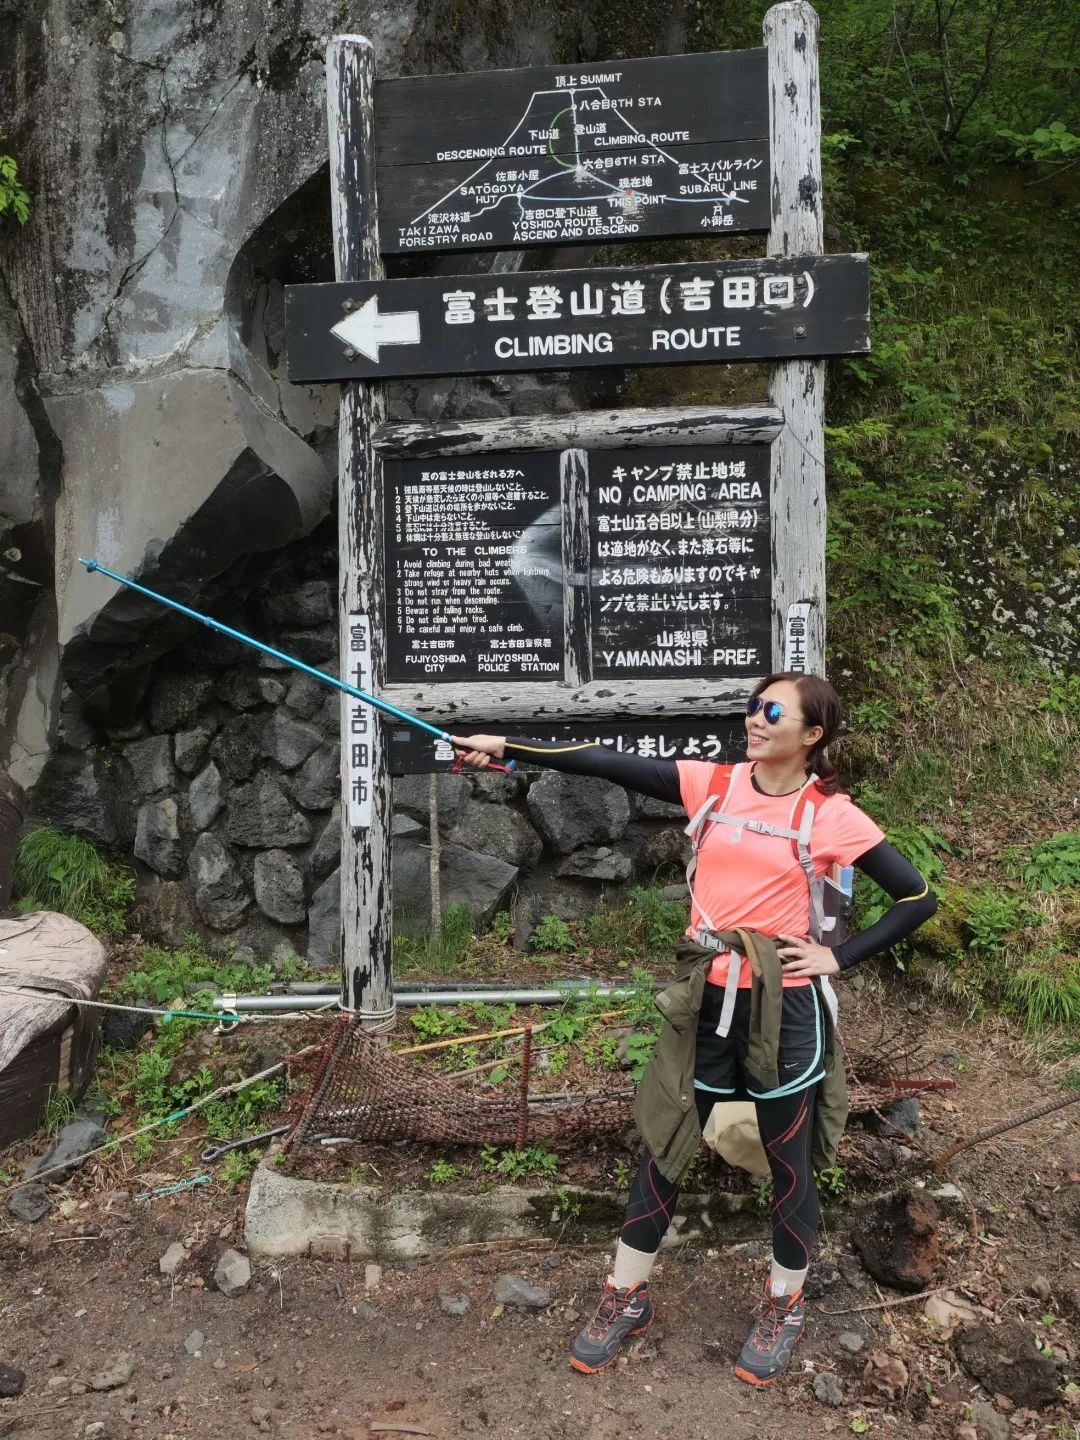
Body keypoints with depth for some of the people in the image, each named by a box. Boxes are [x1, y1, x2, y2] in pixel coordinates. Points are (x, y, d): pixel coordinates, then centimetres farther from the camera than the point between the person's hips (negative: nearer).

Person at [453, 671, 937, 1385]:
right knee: (663, 1148, 13)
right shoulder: (713, 785, -1)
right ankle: (627, 1296, 33)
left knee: (790, 1161, 14)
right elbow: (609, 763, -8)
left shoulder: (829, 814, -9)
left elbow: (918, 896, -4)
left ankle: (785, 1307, 39)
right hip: (707, 1003, 3)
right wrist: (504, 744, -14)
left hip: (786, 1009, -3)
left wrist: (839, 956, -9)